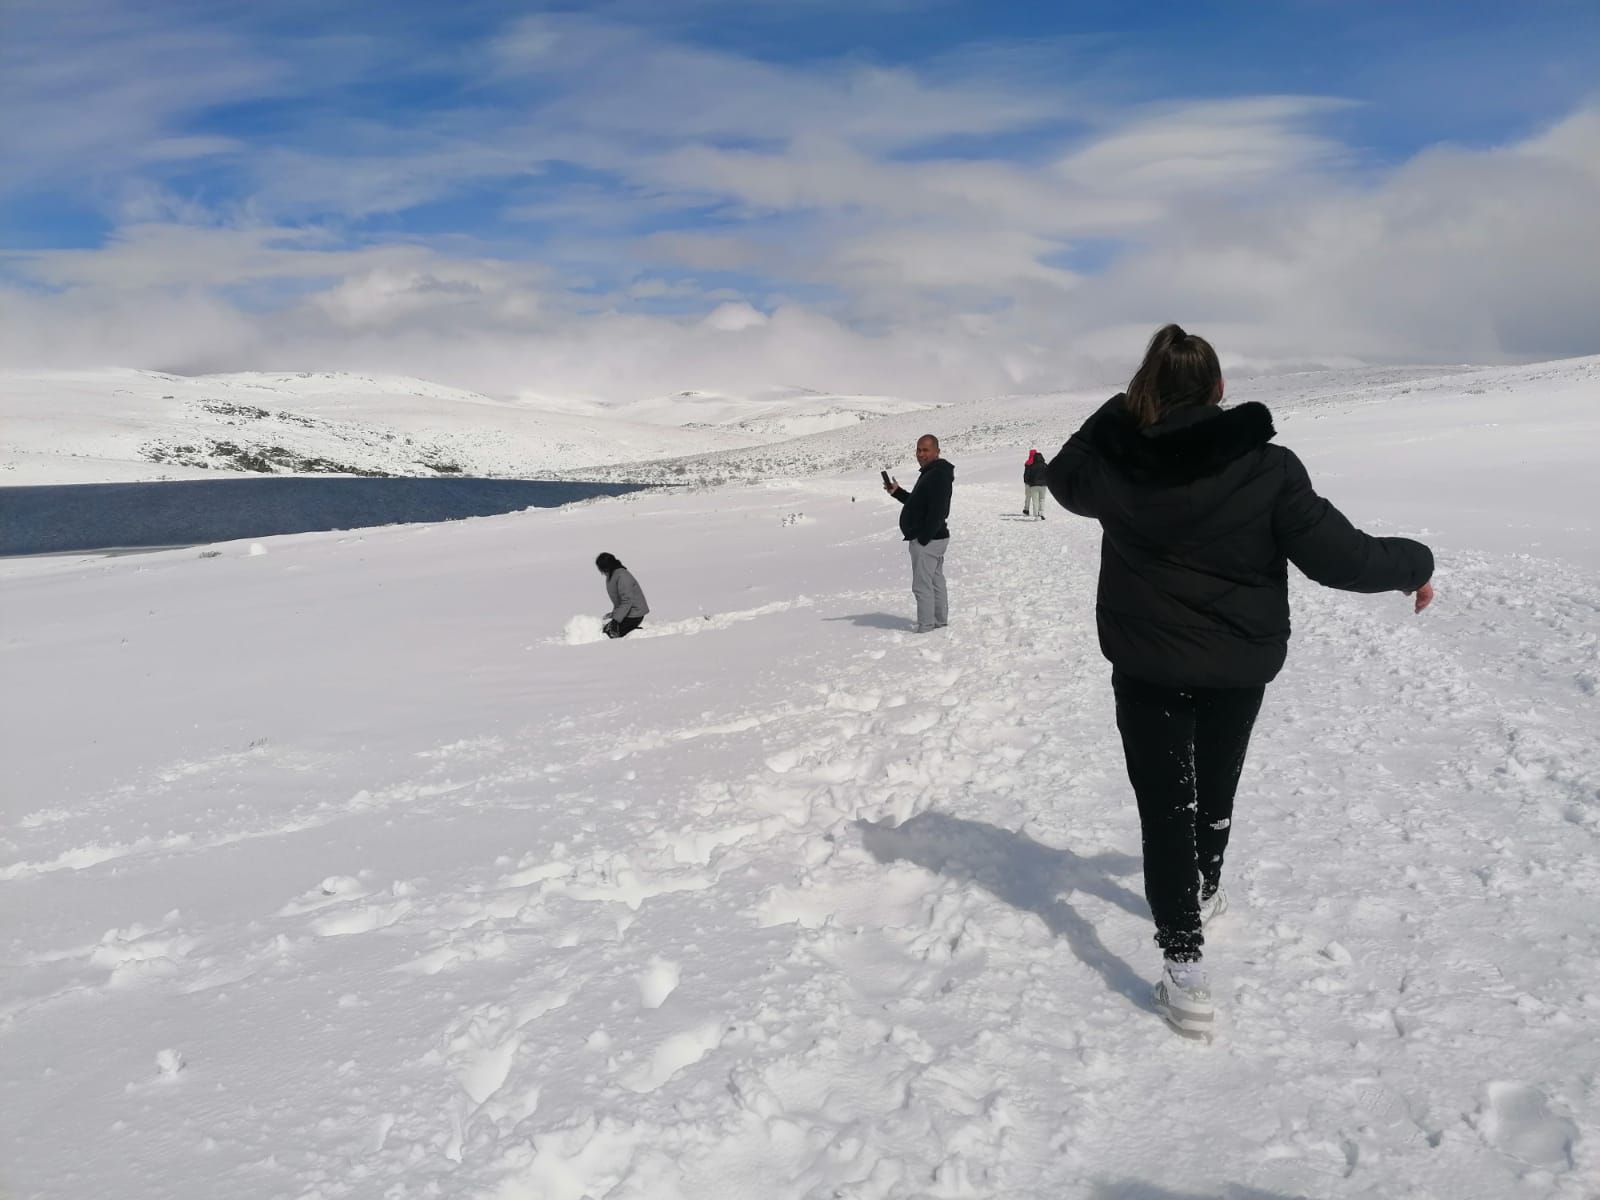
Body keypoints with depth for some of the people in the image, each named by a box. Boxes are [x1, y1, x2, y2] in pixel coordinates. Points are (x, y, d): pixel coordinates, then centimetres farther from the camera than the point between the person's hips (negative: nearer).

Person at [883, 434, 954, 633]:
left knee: (922, 585, -6)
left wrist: (923, 538, -25)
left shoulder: (938, 475, -20)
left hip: (927, 540, -11)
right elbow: (919, 503, 24)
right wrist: (897, 492, 12)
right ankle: (940, 622, 27)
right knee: (935, 582, 17)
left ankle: (925, 628, -2)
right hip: (934, 539, 11)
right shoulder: (930, 473, 15)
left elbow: (937, 511, -26)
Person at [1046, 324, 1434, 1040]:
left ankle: (1183, 962, -5)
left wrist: (1124, 409, 10)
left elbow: (1066, 474, 11)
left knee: (1165, 804, 5)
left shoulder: (1115, 466, -13)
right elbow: (1338, 554, -16)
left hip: (1146, 667, -1)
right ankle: (1205, 890, 48)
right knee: (1215, 786, 24)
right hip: (1240, 666, 1)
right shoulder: (1266, 466, -17)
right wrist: (1414, 564, 2)